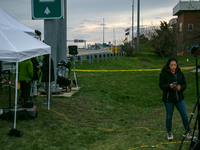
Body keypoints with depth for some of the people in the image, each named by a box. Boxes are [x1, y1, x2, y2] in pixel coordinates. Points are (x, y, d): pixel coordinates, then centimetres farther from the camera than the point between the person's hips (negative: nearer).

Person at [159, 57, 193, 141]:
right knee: (169, 116, 8)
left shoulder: (180, 73, 5)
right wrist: (169, 86, -28)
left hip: (179, 97, 3)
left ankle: (188, 132, 21)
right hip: (168, 99, -3)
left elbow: (184, 84, 8)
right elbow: (161, 85, -10)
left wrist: (181, 87, -15)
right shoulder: (163, 74, -7)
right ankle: (169, 132, 27)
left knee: (184, 115, 4)